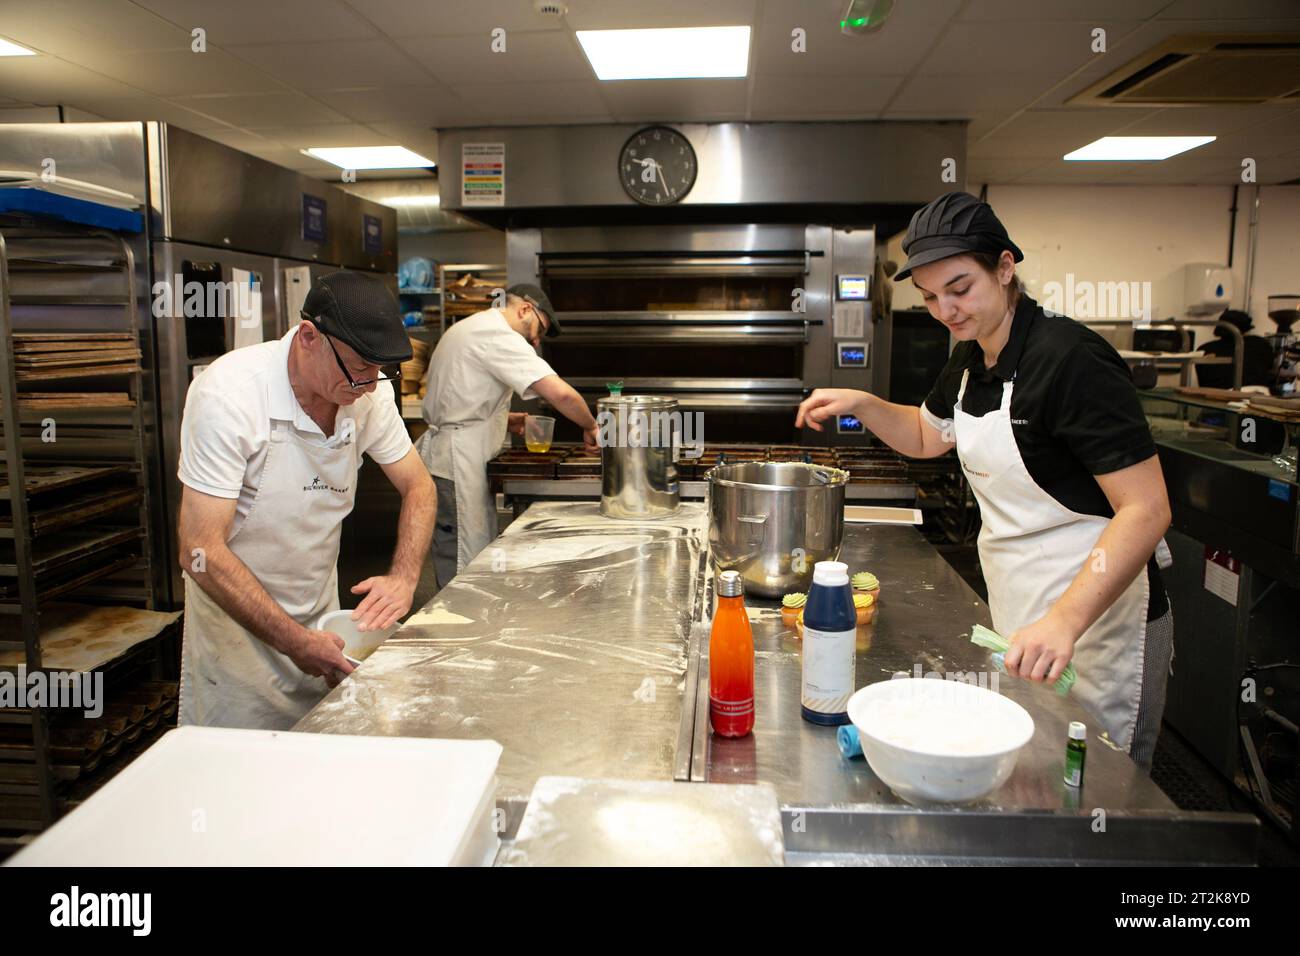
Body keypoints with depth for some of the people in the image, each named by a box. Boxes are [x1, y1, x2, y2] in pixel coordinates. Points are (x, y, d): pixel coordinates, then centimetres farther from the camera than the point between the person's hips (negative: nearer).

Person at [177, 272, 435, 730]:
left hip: (321, 615, 5)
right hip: (238, 623, -4)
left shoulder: (369, 391, -11)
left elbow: (418, 486, 0)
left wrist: (403, 577, -18)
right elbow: (201, 553, -27)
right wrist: (294, 641, -28)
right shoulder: (229, 394, -26)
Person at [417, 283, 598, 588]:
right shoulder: (498, 337, -15)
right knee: (463, 572, -4)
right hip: (455, 463, -10)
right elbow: (562, 394, -25)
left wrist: (505, 420, 15)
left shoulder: (470, 328, 17)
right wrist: (590, 428, -8)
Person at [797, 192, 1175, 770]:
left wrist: (1065, 620, -37)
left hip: (1095, 629, -8)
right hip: (1022, 627, 8)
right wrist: (860, 404, 5)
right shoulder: (970, 363, 5)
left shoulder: (1071, 359, -22)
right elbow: (926, 437, 23)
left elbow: (1146, 510, -26)